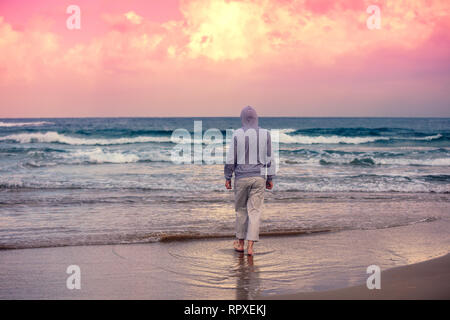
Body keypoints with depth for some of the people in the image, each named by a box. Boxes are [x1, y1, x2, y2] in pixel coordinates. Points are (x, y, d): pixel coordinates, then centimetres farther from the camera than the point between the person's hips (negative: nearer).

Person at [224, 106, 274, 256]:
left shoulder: (237, 134, -6)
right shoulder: (265, 134, 0)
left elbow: (231, 159, -5)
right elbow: (269, 159, 4)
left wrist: (227, 178, 4)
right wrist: (270, 179, 12)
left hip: (242, 177, -1)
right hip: (259, 177, 1)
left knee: (241, 210, 13)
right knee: (255, 211, 2)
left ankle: (240, 243, 22)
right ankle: (250, 246, -3)